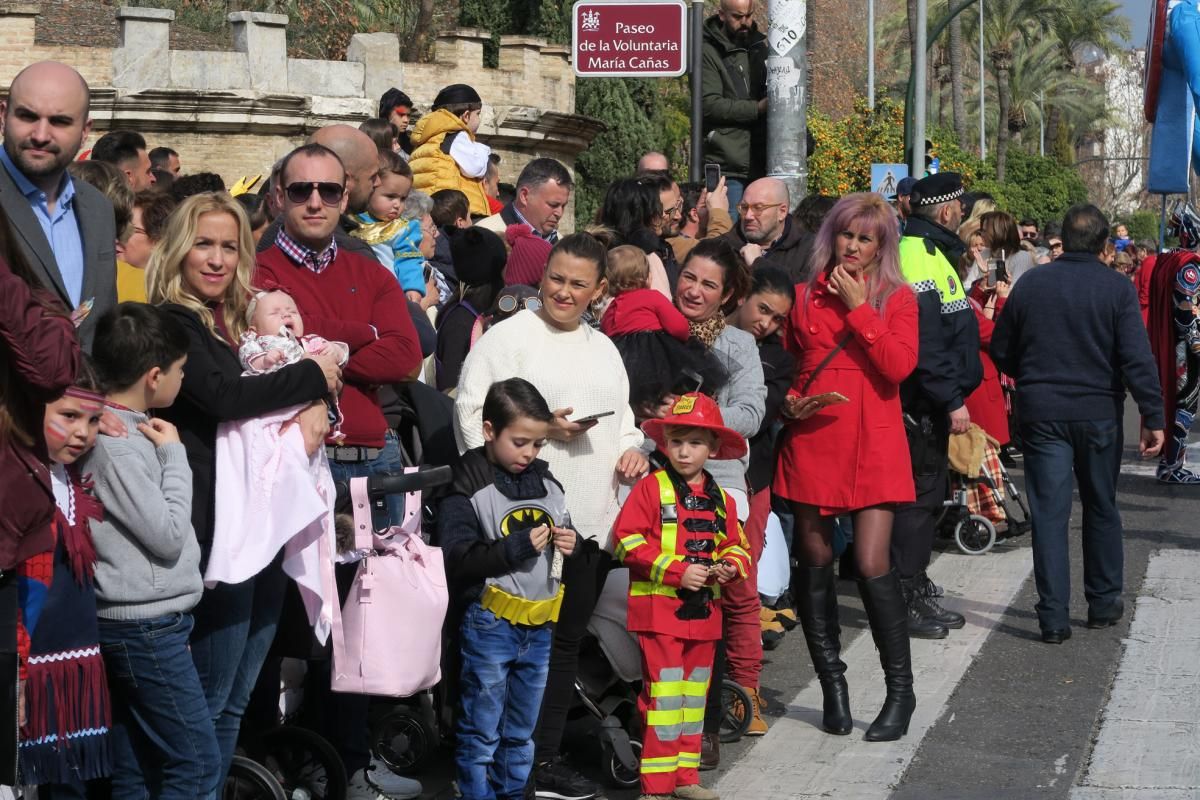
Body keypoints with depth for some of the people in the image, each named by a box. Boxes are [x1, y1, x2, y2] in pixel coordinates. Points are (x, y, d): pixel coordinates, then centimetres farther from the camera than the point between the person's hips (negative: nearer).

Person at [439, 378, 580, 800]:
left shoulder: (547, 483, 7)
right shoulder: (468, 488, -11)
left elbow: (565, 544, 20)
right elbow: (457, 560, -17)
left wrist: (570, 544, -3)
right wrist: (518, 546, -22)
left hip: (539, 626, 5)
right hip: (490, 625, -5)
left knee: (521, 733, 16)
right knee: (481, 733, 4)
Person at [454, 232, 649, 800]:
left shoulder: (603, 348, 19)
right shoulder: (508, 337, -4)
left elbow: (622, 417, 28)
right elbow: (472, 413, -11)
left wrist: (633, 448, 7)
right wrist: (541, 428, -19)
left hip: (592, 516, 7)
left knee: (566, 641, 11)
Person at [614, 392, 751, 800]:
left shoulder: (721, 500, 11)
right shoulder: (651, 488, -7)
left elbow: (735, 545, 19)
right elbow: (627, 540, -13)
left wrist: (731, 566, -6)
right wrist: (676, 571, -18)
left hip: (703, 612, 6)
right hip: (659, 609, -6)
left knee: (695, 695, 13)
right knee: (664, 695, -8)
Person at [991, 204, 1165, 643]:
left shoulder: (1030, 284, 0)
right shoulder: (1117, 288, -7)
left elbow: (1001, 350, 8)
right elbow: (1137, 357, -12)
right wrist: (1153, 417, -9)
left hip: (1042, 413, 1)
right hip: (1099, 412, 0)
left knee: (1049, 512, 2)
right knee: (1101, 509, 16)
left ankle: (1054, 618, -1)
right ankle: (1104, 603, 25)